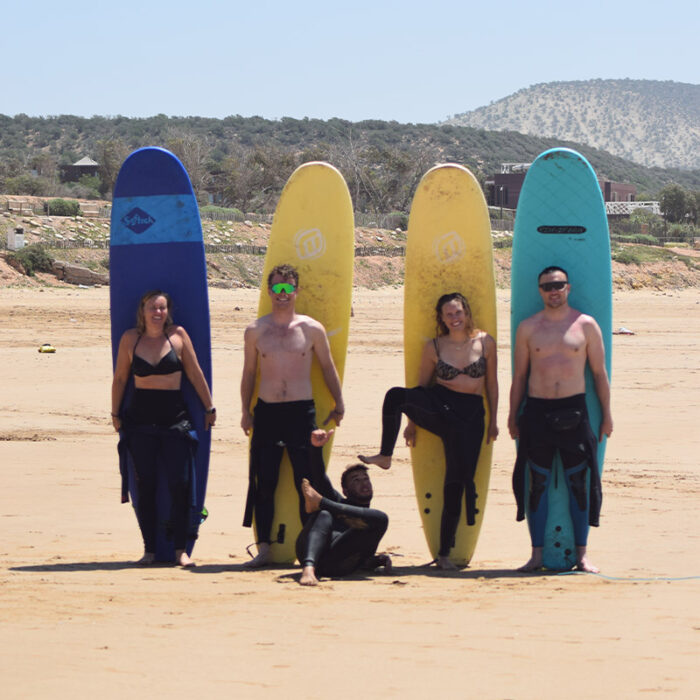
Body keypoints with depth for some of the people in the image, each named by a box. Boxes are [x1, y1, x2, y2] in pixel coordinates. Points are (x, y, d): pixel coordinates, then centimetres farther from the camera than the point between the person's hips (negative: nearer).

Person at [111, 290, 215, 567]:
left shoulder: (178, 335, 1)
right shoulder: (131, 338, 3)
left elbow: (195, 373, 6)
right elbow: (120, 378, 11)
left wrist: (209, 408, 9)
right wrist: (115, 413, 12)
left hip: (175, 419, -1)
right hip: (140, 420, 1)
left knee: (180, 484, -7)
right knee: (145, 485, 2)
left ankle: (181, 549, 1)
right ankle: (149, 549, 9)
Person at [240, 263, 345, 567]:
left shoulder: (312, 329, 3)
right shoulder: (255, 330, 6)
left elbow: (328, 367, 12)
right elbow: (249, 372, 12)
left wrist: (338, 405, 11)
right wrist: (246, 411, 8)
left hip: (301, 411, -1)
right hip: (266, 413, 1)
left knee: (307, 482, -2)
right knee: (263, 482, 1)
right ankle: (264, 547, 7)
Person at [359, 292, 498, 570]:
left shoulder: (485, 342, 3)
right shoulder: (434, 347, 3)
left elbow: (492, 382, 10)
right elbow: (422, 385, 12)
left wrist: (493, 420, 9)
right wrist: (412, 423, 12)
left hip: (471, 414, 0)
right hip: (437, 406, 0)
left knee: (457, 482, -1)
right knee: (396, 395, -30)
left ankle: (444, 553, 7)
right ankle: (385, 455, -16)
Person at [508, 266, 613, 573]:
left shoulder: (586, 325, 4)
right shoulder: (528, 328, 6)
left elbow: (599, 373, 7)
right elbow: (519, 375, 10)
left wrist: (606, 414, 5)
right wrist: (513, 416, 7)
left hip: (573, 410, -1)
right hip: (537, 410, 1)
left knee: (578, 483, 0)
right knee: (538, 483, 1)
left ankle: (582, 554, 7)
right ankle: (537, 554, 7)